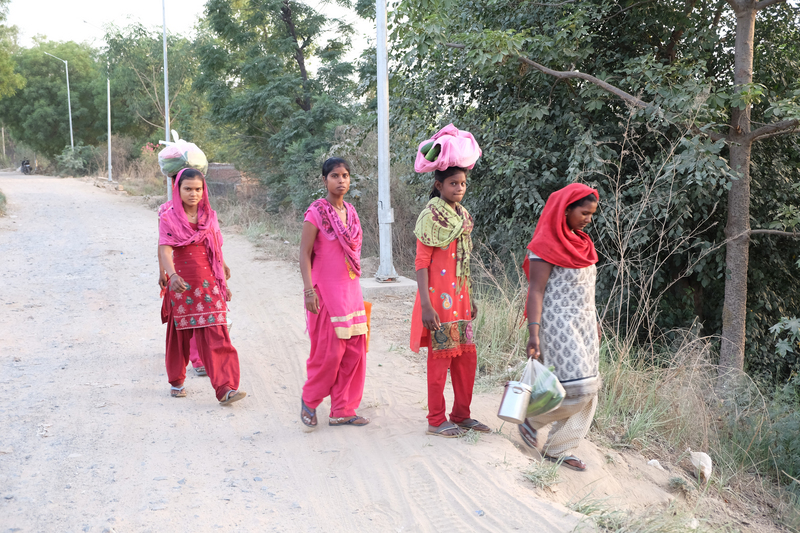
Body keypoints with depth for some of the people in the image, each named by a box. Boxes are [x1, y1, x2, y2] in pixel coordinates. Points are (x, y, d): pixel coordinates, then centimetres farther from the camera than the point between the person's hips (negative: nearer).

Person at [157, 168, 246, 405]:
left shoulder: (209, 216, 6)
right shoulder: (169, 217, -5)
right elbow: (165, 250, -18)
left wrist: (223, 282, 14)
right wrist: (172, 275, -36)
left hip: (208, 283, 2)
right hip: (182, 283, -2)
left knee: (216, 336, -7)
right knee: (180, 334, 12)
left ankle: (225, 388, -10)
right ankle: (176, 381, 32)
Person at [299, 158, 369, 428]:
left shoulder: (350, 212, 11)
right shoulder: (316, 212, -9)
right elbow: (305, 253, -11)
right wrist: (309, 290, -18)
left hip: (350, 289, 7)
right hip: (326, 290, -7)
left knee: (354, 350, 6)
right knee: (330, 350, -5)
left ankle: (342, 410, 16)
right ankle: (309, 399, 19)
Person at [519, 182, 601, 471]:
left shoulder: (579, 243, 14)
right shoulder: (546, 245, -12)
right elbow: (536, 291, -16)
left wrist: (594, 323, 23)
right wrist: (533, 333, -24)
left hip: (584, 325, 9)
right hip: (558, 325, -9)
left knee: (588, 391, 6)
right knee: (577, 387, -14)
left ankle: (558, 449, 15)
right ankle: (532, 419, 10)